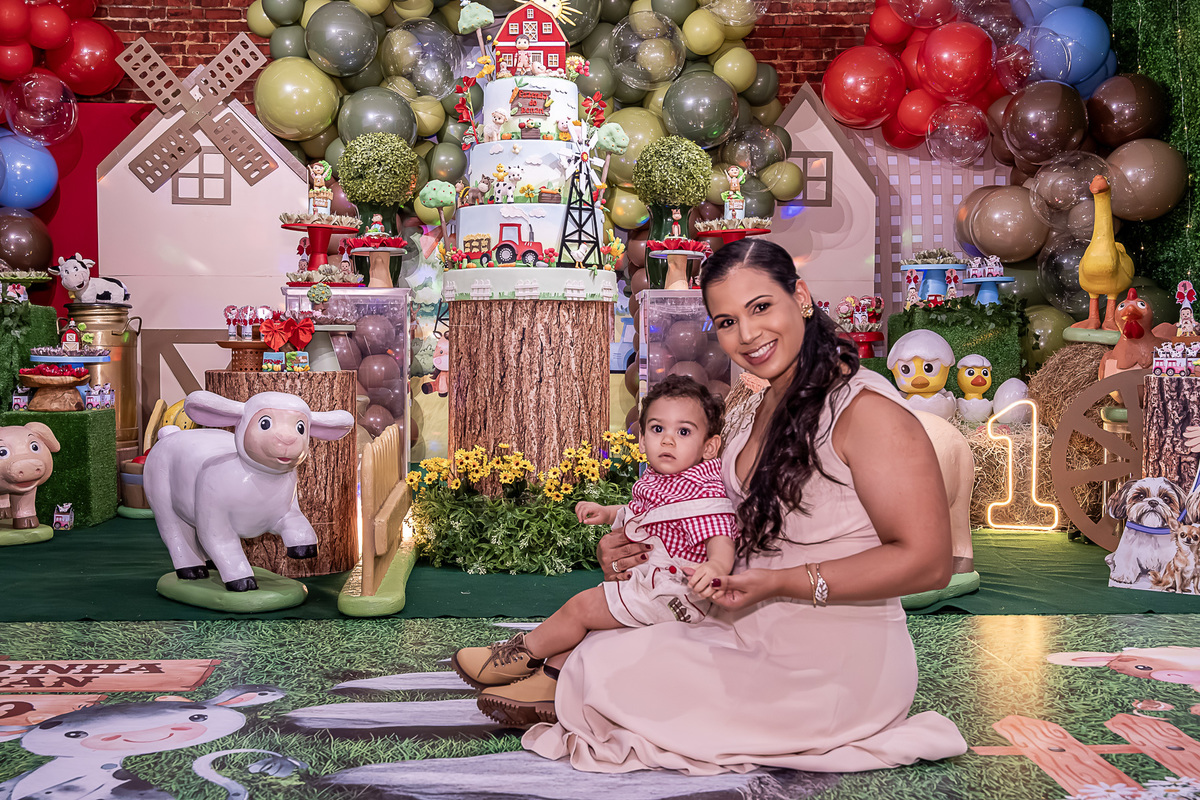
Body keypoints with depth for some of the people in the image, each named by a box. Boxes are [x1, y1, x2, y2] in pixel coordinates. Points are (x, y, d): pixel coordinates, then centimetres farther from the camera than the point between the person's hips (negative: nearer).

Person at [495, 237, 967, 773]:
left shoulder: (864, 408, -16)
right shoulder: (744, 417, 9)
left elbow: (927, 562, -20)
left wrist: (781, 583, -24)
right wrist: (630, 548, 0)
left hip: (837, 665, -7)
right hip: (745, 634, 8)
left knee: (608, 670, -13)